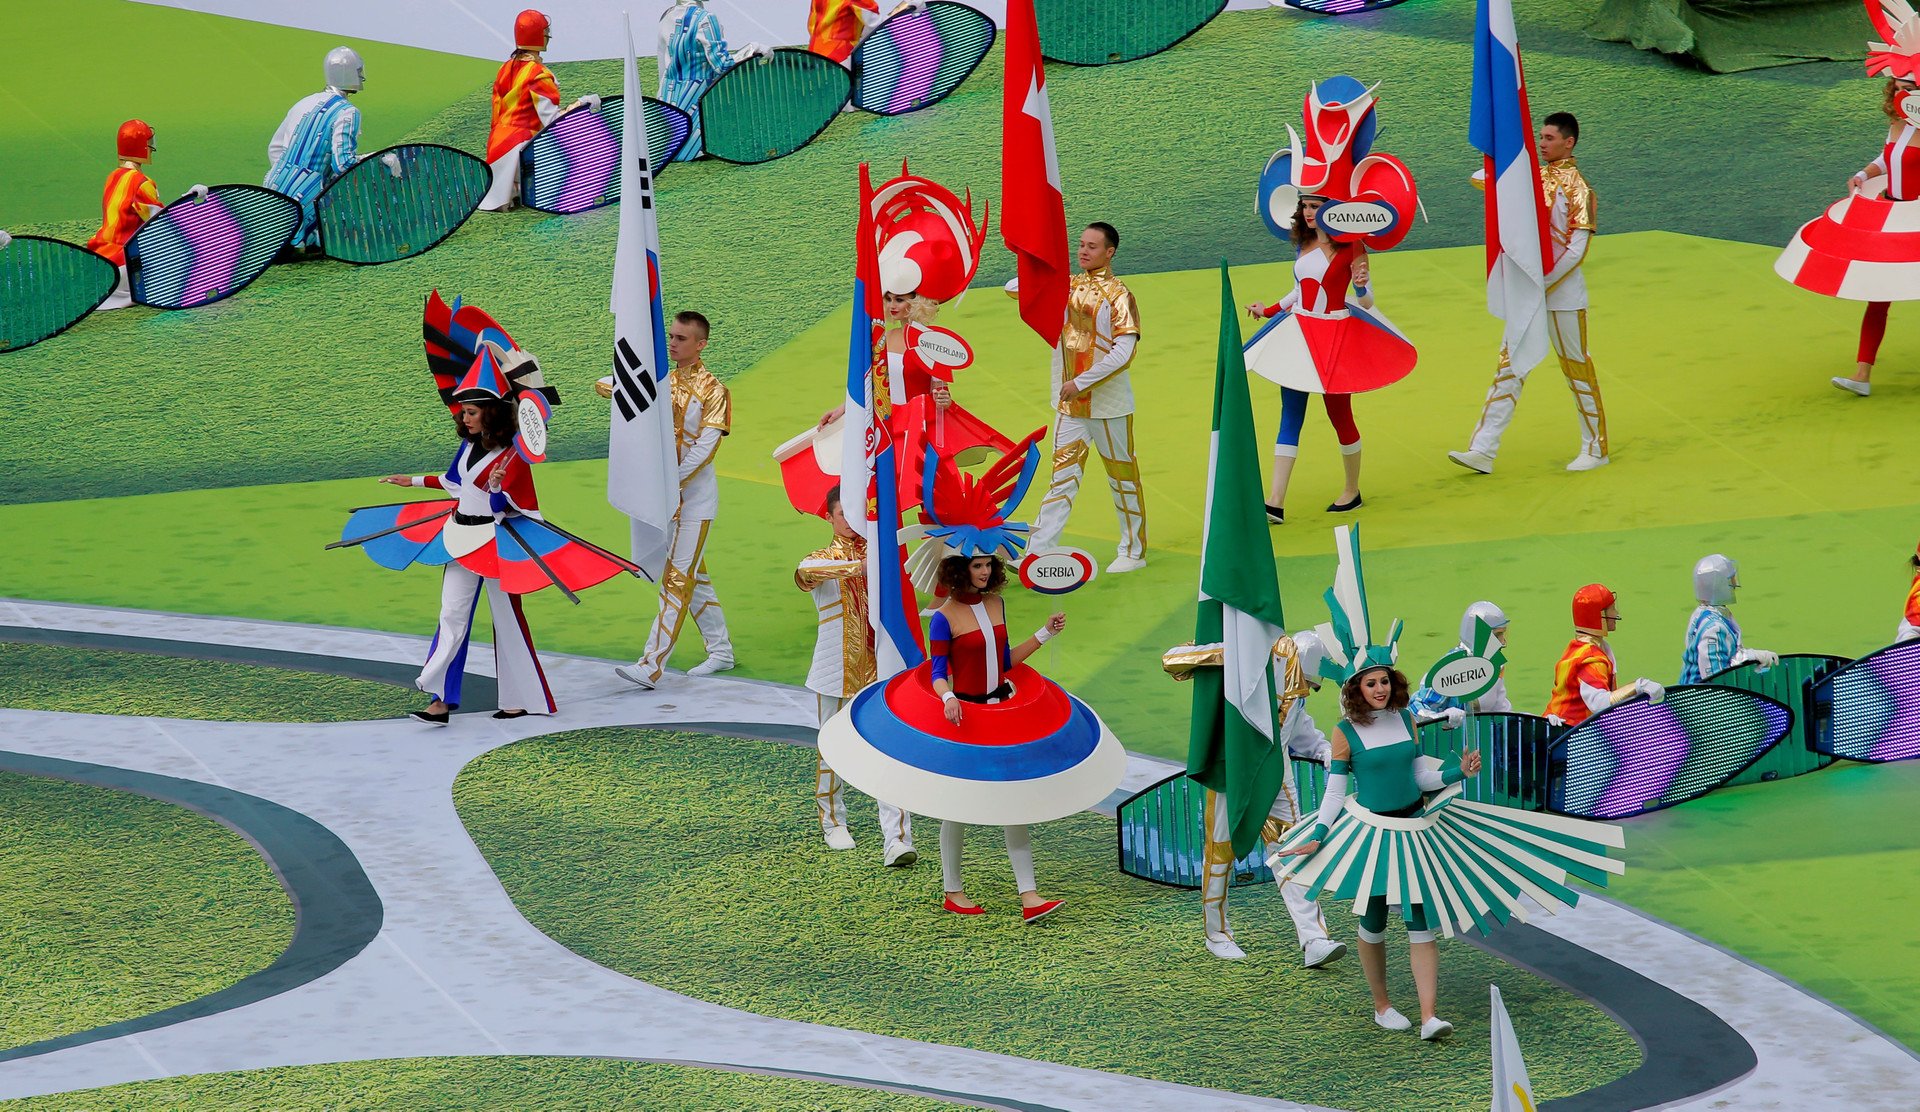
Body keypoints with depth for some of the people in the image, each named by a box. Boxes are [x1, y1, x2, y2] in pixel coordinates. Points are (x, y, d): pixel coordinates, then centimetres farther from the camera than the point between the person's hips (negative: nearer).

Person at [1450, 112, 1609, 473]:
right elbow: (1481, 180, 12)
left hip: (1563, 292, -7)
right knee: (1510, 365, 2)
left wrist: (1542, 285, -20)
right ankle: (1483, 450, -1)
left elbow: (1576, 250, -16)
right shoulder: (1536, 178, 10)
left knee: (1576, 368, 4)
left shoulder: (1576, 186, -11)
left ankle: (1596, 449, 17)